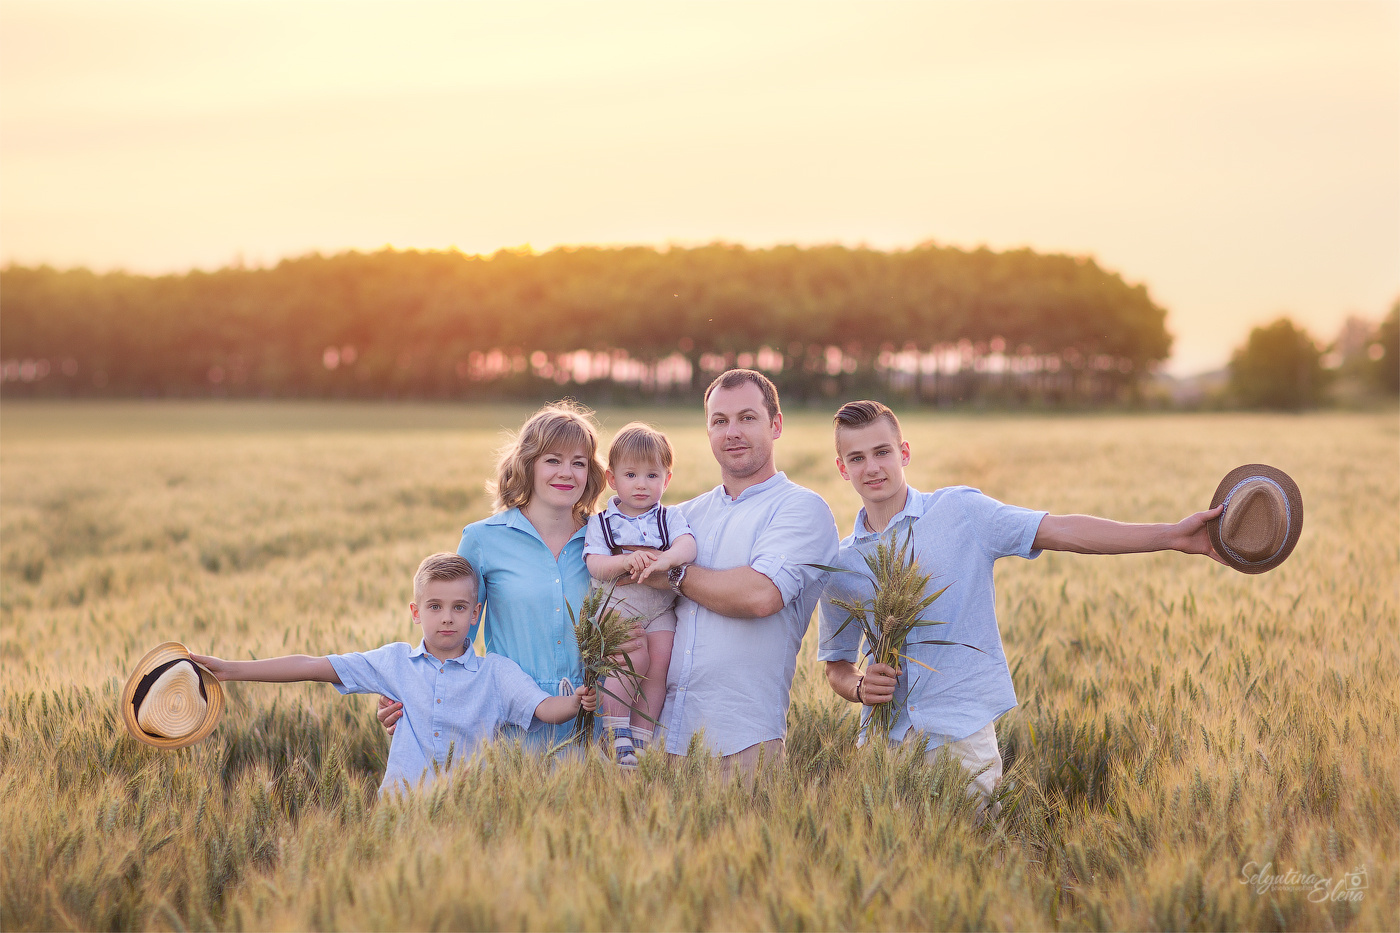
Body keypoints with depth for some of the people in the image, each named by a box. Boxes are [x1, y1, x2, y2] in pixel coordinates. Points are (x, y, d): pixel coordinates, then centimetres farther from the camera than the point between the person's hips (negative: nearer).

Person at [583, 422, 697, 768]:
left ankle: (640, 739, -4)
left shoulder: (670, 518, 11)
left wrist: (665, 560, -31)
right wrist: (625, 561, -24)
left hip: (661, 610, 2)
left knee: (660, 661, -13)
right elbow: (594, 565, -5)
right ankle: (616, 735, -17)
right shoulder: (600, 522, 9)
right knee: (634, 656, -23)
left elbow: (688, 545, -9)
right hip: (617, 608, -2)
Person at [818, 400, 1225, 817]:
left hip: (960, 733, -3)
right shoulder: (840, 567, 8)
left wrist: (1174, 535, -15)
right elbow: (836, 665, 16)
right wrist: (860, 687, -8)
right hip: (884, 738, 3)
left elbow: (1062, 531, -7)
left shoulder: (960, 510, 0)